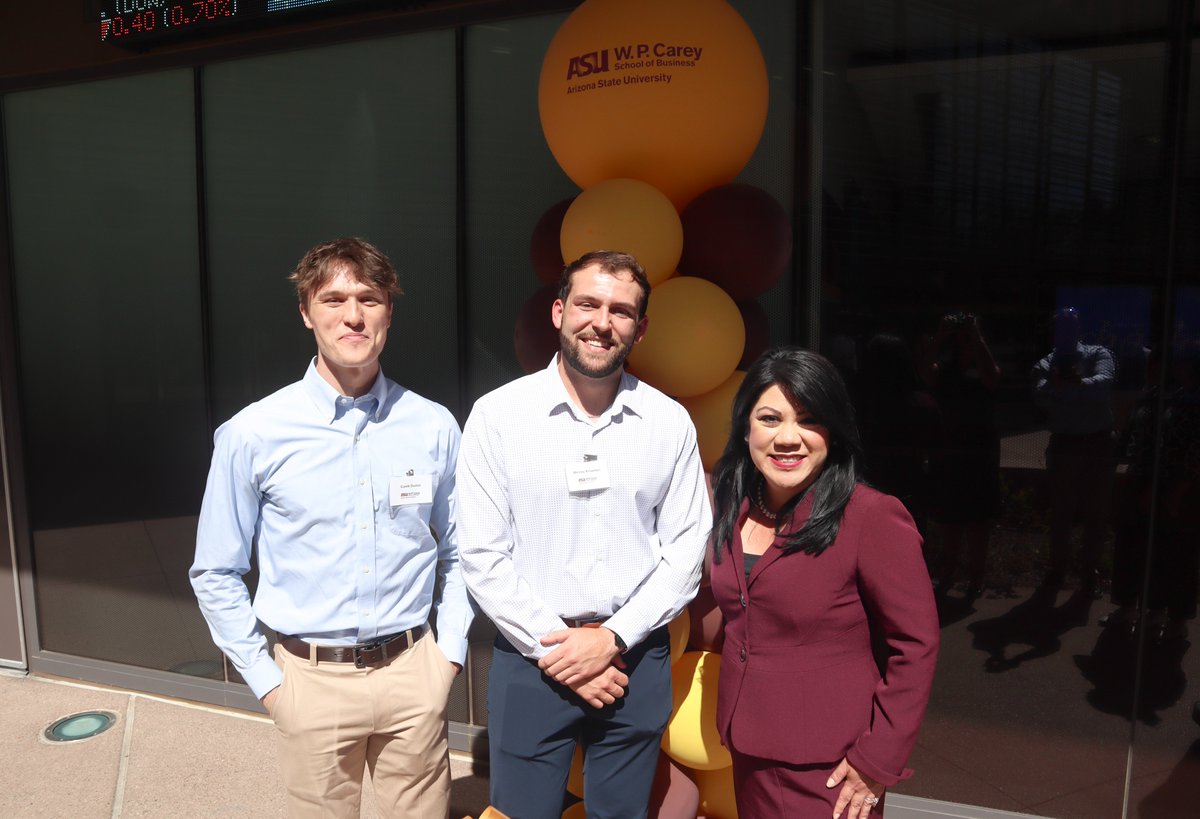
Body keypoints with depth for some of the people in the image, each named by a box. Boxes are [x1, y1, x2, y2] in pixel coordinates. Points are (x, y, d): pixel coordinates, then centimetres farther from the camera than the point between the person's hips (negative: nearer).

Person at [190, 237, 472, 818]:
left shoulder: (433, 427, -3)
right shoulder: (252, 434, -8)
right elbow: (216, 574, 1)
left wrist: (450, 651, 3)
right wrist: (265, 679, -1)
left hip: (413, 674, 2)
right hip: (313, 679, -1)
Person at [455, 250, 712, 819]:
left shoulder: (670, 423, -1)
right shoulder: (497, 415, -7)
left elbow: (686, 551, -1)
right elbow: (481, 555, -8)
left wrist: (612, 639, -9)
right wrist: (555, 648, -10)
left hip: (635, 659, 2)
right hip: (530, 660, -1)